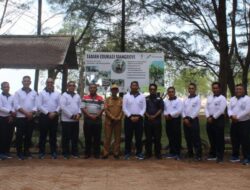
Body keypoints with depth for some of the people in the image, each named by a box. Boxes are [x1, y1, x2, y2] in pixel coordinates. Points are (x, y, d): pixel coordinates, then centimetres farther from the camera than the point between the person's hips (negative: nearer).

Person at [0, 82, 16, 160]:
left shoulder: (12, 97, 9)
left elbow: (14, 106, 3)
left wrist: (12, 115, -11)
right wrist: (10, 111, -17)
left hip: (11, 118, 4)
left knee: (9, 136, 7)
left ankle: (7, 151, 18)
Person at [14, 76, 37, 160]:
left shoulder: (34, 93, 9)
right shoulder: (18, 92, 1)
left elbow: (36, 105, 5)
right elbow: (16, 105, -7)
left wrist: (32, 113, -13)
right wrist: (25, 112, -14)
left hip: (31, 117, 3)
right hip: (21, 117, -3)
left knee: (29, 135, 7)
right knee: (20, 135, -1)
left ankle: (26, 151, 18)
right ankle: (19, 152, 8)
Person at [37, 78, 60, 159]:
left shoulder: (57, 93, 8)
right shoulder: (41, 93, 1)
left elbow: (59, 105, 5)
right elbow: (39, 106, -5)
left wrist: (55, 112, -11)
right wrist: (48, 113, -12)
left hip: (54, 117, 2)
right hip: (44, 116, -2)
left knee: (53, 135, 6)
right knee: (43, 135, 2)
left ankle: (53, 152, 12)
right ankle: (41, 152, 10)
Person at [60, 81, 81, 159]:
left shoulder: (77, 96, 14)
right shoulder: (64, 95, -3)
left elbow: (80, 106, 12)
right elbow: (62, 107, -13)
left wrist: (79, 114, -8)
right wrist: (71, 115, -15)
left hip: (76, 120, 5)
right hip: (66, 120, -5)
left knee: (75, 137, 9)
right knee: (66, 137, 1)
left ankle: (74, 152, 17)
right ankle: (65, 153, 10)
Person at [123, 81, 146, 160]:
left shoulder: (142, 96, 6)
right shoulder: (126, 96, 4)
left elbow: (144, 108, 2)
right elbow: (124, 108, -1)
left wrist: (138, 116, -10)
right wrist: (130, 116, -10)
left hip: (139, 118, 1)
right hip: (129, 118, -1)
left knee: (139, 136, 2)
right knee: (128, 136, 2)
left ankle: (139, 153, 9)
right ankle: (127, 153, 9)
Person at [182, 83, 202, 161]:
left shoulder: (197, 98, -2)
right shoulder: (186, 99, 15)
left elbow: (197, 110, -10)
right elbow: (183, 110, 10)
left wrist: (190, 118, -13)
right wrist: (185, 118, -5)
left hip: (194, 120, -6)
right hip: (186, 120, 6)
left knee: (196, 138, -6)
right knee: (188, 138, 10)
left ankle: (198, 155, -3)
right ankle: (190, 153, 20)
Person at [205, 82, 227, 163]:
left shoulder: (222, 98, -5)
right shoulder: (209, 98, 15)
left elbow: (221, 110, -14)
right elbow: (206, 108, 9)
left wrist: (213, 118, -13)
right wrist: (208, 117, -6)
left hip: (218, 119, -6)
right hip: (210, 119, 6)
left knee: (219, 139, -2)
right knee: (211, 138, 12)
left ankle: (220, 156, 4)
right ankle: (212, 154, 23)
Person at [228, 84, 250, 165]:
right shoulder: (232, 99, 14)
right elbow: (229, 109, 6)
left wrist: (237, 117, -17)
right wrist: (231, 116, -15)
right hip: (234, 123, 6)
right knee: (234, 140, 11)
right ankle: (235, 156, 23)